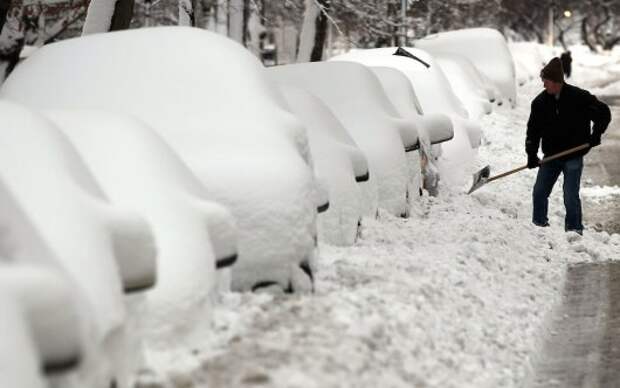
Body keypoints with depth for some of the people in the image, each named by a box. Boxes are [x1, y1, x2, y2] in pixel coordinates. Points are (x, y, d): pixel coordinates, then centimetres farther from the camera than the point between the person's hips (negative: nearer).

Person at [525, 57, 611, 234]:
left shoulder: (579, 97, -13)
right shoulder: (540, 102, -2)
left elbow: (603, 113, -2)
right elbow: (533, 130, 2)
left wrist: (596, 135, -10)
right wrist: (531, 154, -7)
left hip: (573, 157, -4)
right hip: (551, 156, 4)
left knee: (571, 197, -6)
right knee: (539, 193, 7)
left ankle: (574, 231, 6)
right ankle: (539, 225, 24)